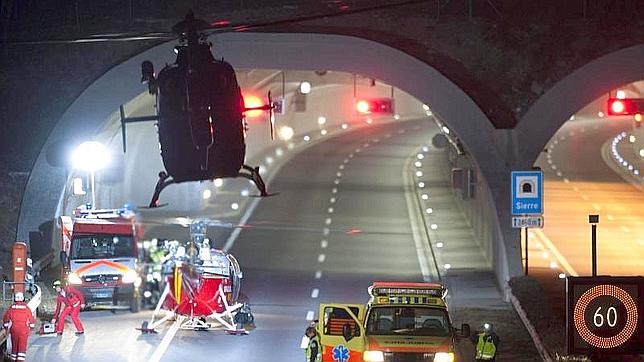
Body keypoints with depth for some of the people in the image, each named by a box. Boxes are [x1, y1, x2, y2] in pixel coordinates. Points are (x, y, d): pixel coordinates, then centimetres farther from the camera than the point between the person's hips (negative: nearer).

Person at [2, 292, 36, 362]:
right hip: (24, 331, -2)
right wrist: (31, 327, 20)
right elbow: (32, 319, 2)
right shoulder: (26, 308, -5)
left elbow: (5, 319, 7)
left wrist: (6, 327, 25)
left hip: (14, 330, 2)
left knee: (14, 346, 16)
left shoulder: (11, 308, -2)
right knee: (22, 347, -1)